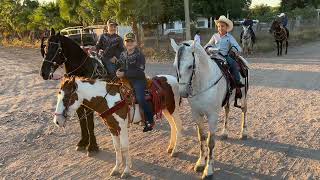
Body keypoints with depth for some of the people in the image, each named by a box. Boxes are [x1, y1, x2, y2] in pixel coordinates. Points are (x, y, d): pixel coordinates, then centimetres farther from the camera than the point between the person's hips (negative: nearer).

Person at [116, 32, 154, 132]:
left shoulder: (139, 55, -8)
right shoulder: (123, 54, 13)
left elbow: (139, 71, -16)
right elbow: (119, 65, 27)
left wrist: (125, 73, -21)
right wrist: (118, 71, 2)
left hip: (138, 79, -7)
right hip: (125, 79, 7)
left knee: (140, 99, -26)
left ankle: (150, 121, -8)